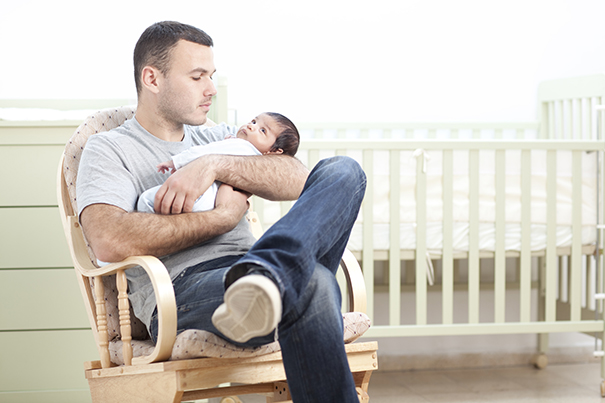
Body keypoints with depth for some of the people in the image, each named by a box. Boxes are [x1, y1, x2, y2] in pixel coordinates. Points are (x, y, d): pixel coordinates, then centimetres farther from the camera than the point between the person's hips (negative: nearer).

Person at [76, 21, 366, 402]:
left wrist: (215, 165, -6)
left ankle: (259, 274, -40)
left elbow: (297, 179, 12)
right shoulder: (109, 149, 10)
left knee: (343, 170, -17)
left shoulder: (211, 141, 29)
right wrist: (222, 217, -5)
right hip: (181, 289, -7)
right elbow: (109, 242, -13)